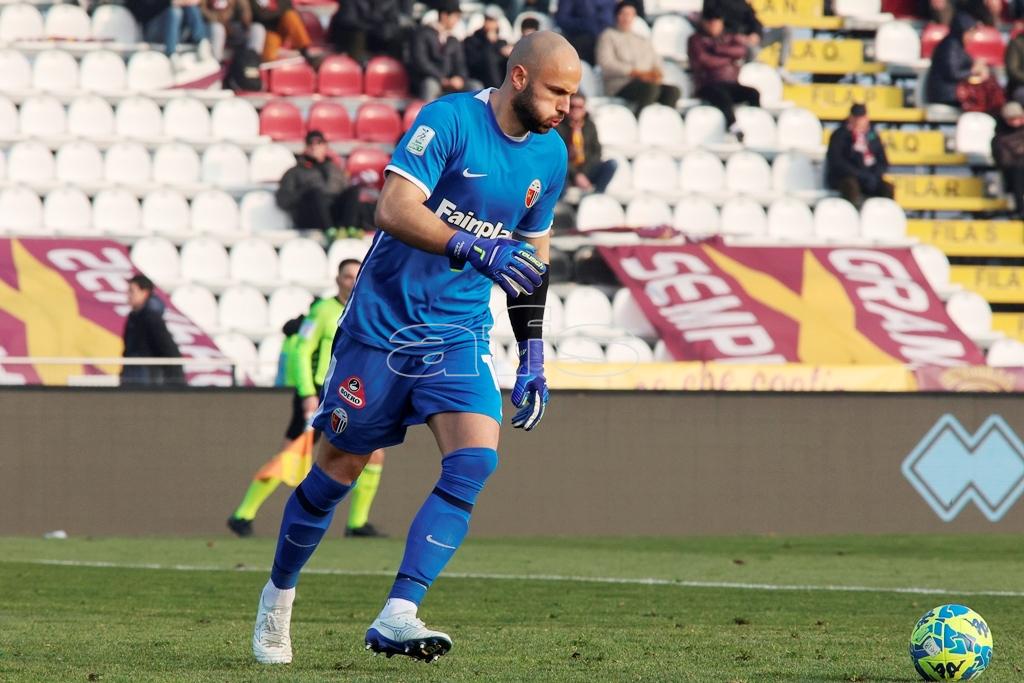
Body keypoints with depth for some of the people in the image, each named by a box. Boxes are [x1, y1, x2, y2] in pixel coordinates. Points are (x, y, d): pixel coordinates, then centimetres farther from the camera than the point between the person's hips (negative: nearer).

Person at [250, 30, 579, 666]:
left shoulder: (550, 155, 6)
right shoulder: (449, 120, -15)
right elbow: (394, 209, -26)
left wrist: (533, 357, 14)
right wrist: (474, 248, -38)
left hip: (460, 334, 5)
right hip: (384, 321, -5)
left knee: (476, 459, -18)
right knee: (339, 469, 6)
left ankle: (396, 616, -22)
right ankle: (278, 596, 30)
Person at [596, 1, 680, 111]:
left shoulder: (645, 41, 30)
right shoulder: (609, 35, 14)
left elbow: (657, 64, 20)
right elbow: (606, 64, -2)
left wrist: (656, 74, -7)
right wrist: (636, 73, -13)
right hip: (620, 86, -5)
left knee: (672, 90, -28)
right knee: (651, 88, -37)